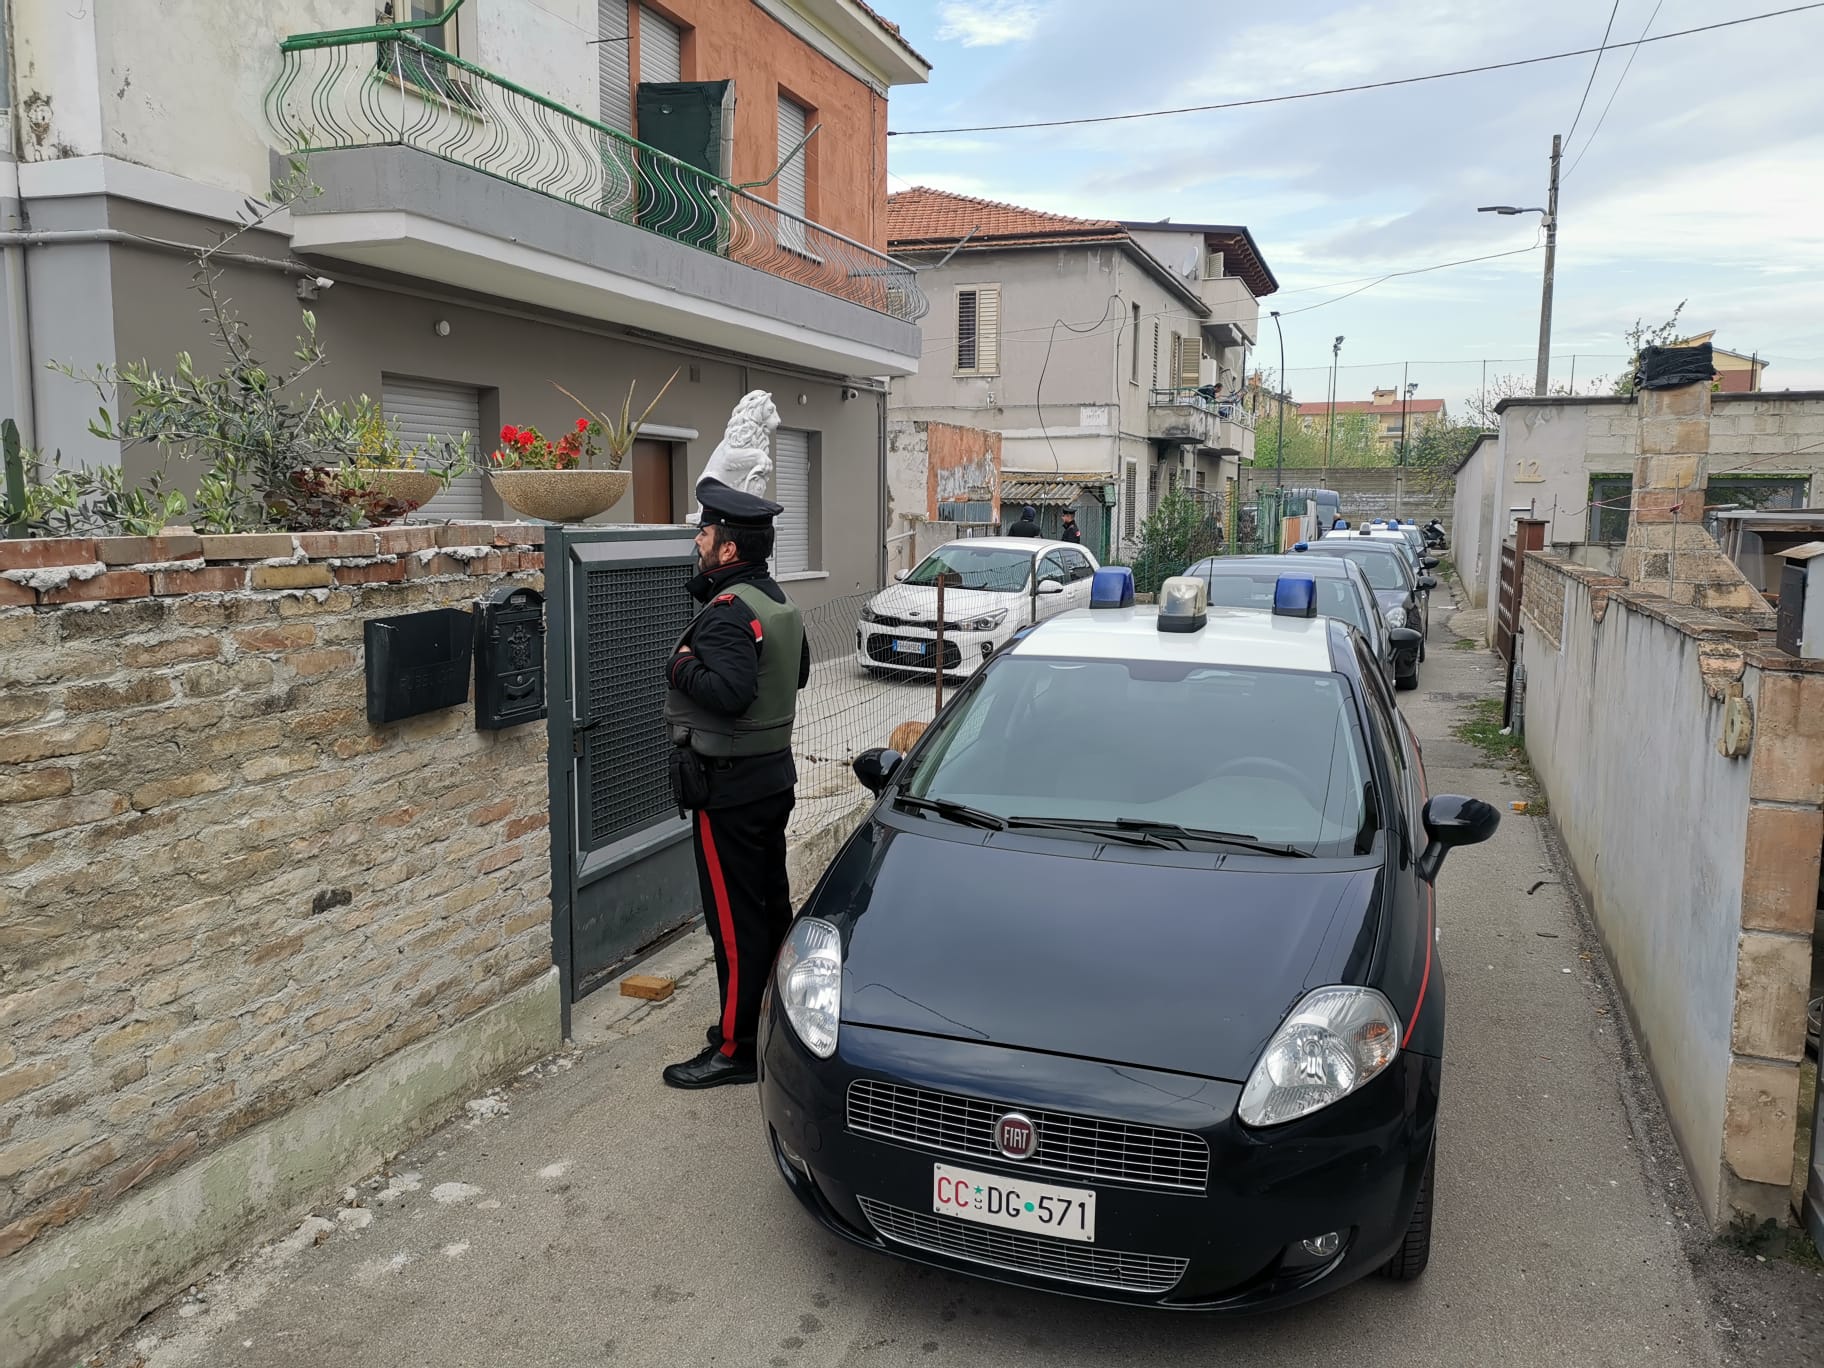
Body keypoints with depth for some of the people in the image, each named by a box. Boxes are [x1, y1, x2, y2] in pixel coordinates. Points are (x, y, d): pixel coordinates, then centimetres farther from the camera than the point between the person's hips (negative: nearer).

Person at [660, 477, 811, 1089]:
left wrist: (682, 667, -17)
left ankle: (736, 1048, 8)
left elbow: (729, 691, -33)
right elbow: (799, 672, 22)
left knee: (734, 919, -2)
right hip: (774, 774, 10)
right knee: (772, 902, 19)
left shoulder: (728, 612, -21)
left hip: (728, 786, -10)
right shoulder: (778, 602, 10)